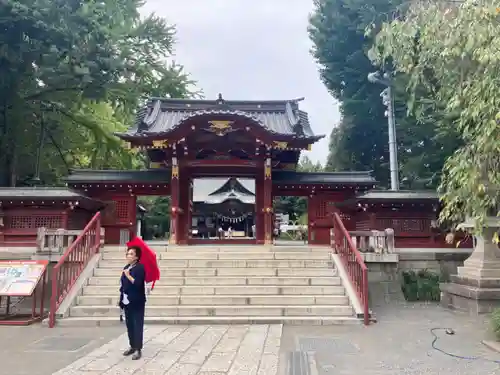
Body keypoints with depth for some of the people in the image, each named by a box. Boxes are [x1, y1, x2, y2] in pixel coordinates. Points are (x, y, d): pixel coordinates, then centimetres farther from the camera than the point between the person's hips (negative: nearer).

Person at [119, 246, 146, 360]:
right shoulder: (126, 268, 11)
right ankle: (132, 346, 27)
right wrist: (121, 299, 12)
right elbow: (123, 284, 15)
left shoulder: (140, 268, -12)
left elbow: (138, 283, -22)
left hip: (137, 302, -8)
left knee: (137, 326, -2)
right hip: (127, 302, 8)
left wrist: (128, 276, -20)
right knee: (129, 325, 15)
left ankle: (138, 349, 4)